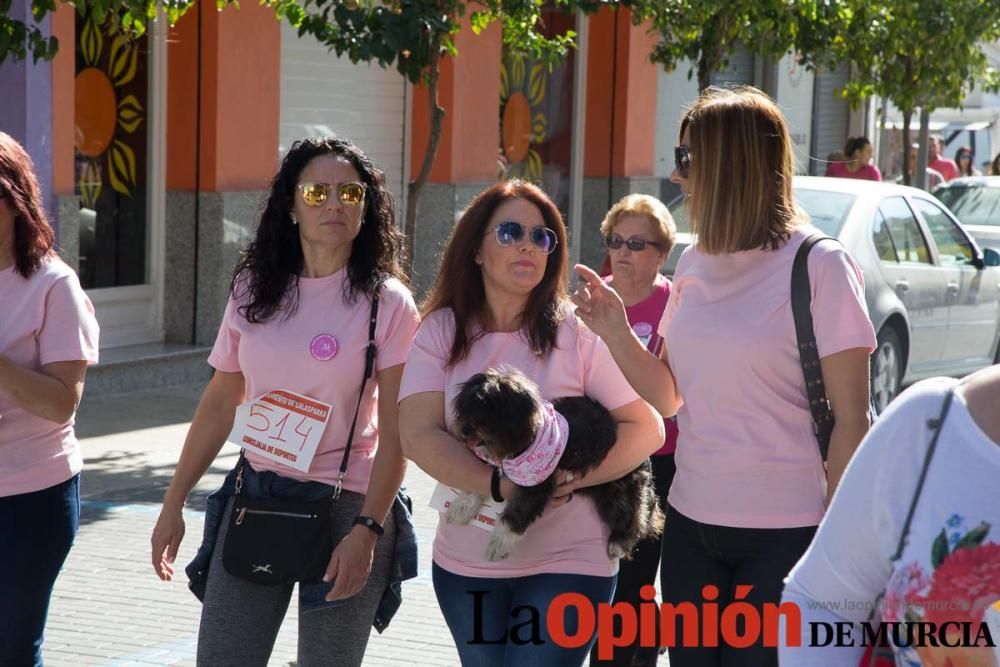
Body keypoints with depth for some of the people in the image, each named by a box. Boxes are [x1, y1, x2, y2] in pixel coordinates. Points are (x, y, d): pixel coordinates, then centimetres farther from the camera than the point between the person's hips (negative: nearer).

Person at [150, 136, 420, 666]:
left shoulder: (387, 303, -6)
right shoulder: (253, 290, 5)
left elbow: (395, 432, -10)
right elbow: (220, 403, 10)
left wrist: (367, 530, -17)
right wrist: (173, 504, 9)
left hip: (345, 503, -3)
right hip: (256, 497, 3)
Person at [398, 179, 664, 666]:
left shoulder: (578, 334, -7)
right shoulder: (441, 332, -2)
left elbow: (646, 429, -8)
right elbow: (419, 436, -12)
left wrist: (571, 479, -23)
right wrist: (501, 485, -26)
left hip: (567, 562, -3)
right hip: (465, 562, 3)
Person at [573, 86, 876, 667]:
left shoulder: (819, 266, -11)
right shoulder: (695, 265, 7)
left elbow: (851, 418, -10)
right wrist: (614, 331, -2)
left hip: (786, 534, -6)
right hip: (692, 525, 6)